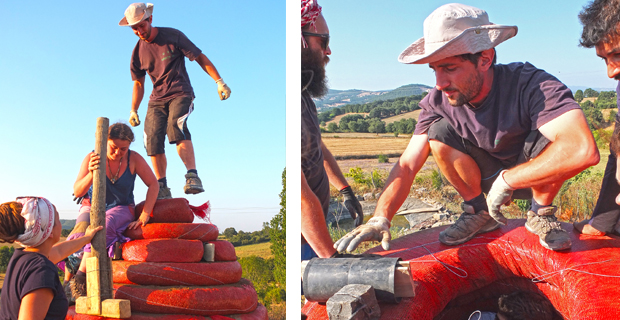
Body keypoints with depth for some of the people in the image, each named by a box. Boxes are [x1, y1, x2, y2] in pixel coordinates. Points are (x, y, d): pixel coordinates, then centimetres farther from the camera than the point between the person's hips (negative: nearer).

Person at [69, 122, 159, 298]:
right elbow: (77, 192, -23)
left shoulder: (134, 158, -13)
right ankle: (67, 281, -38)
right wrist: (91, 174, -44)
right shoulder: (92, 158, -16)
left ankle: (80, 276, -39)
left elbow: (153, 185, -8)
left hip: (121, 209, -1)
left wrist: (144, 216, -16)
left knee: (105, 224, -36)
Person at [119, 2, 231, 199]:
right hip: (157, 100, 5)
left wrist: (219, 81, -9)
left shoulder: (172, 36, -5)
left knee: (176, 126, -32)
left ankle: (192, 176, -38)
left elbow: (200, 57, -1)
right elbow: (138, 83, 19)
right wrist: (133, 111, 15)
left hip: (181, 94, -5)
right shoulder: (138, 52, 7)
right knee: (153, 141, -9)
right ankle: (162, 188, 4)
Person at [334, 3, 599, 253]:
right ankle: (478, 213, -2)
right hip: (490, 176, 4)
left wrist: (506, 180, -40)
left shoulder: (532, 86, -34)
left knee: (548, 137, -35)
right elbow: (407, 165, -18)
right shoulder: (439, 100, -18)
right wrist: (380, 219, -35)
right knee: (439, 132, -20)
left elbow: (584, 151, -49)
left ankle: (541, 214, -7)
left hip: (538, 177, -3)